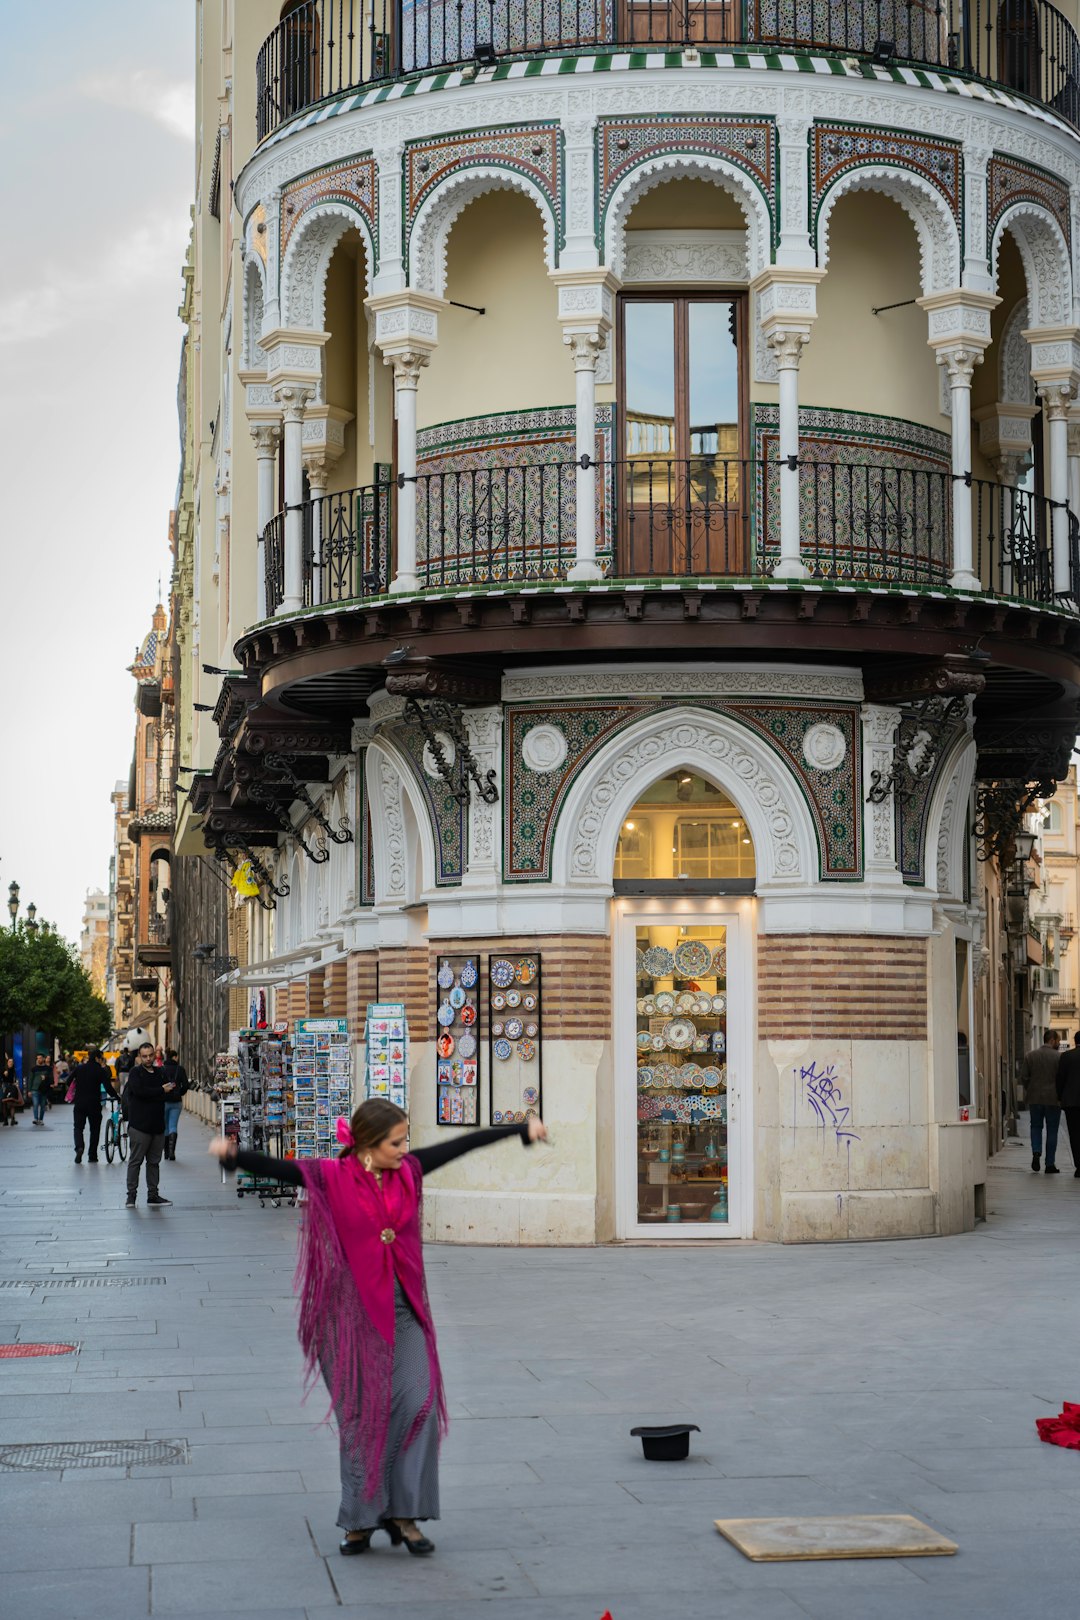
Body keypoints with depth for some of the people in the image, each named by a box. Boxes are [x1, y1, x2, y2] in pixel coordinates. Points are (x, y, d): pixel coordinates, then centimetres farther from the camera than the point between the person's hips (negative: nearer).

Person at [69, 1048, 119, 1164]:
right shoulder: (101, 1071, -6)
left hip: (79, 1103, 1)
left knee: (78, 1127, 9)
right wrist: (118, 1098, 1)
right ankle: (92, 1155, 11)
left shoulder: (79, 1068, 2)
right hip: (94, 1104, -1)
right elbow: (109, 1088, -12)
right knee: (94, 1129, 12)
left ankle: (79, 1147, -19)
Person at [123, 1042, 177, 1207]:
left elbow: (168, 1094, 11)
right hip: (139, 1125, -6)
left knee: (154, 1161, 10)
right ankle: (131, 1195, 0)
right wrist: (161, 1091, -12)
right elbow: (139, 1090, -19)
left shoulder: (159, 1073, 16)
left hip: (157, 1125, 6)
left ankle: (153, 1194, 16)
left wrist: (171, 1088, -12)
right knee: (135, 1161, -4)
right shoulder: (136, 1072, -2)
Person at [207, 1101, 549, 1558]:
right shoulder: (332, 1177, -11)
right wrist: (233, 1155, -42)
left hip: (403, 1309, 4)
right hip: (353, 1311, -4)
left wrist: (522, 1129, 18)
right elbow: (276, 1168, -23)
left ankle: (402, 1513, 7)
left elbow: (462, 1145, 12)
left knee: (418, 1403, -4)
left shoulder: (408, 1171, 3)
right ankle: (361, 1519, 16)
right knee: (362, 1413, 2)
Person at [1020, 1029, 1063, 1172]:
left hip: (1034, 1098, 3)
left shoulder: (1030, 1055, 1)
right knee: (1052, 1131, 6)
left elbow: (1023, 1077, -1)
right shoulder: (1057, 1057, -9)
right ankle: (1050, 1164, 6)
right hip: (1053, 1099, -3)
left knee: (1036, 1127, 17)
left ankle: (1036, 1152, -8)